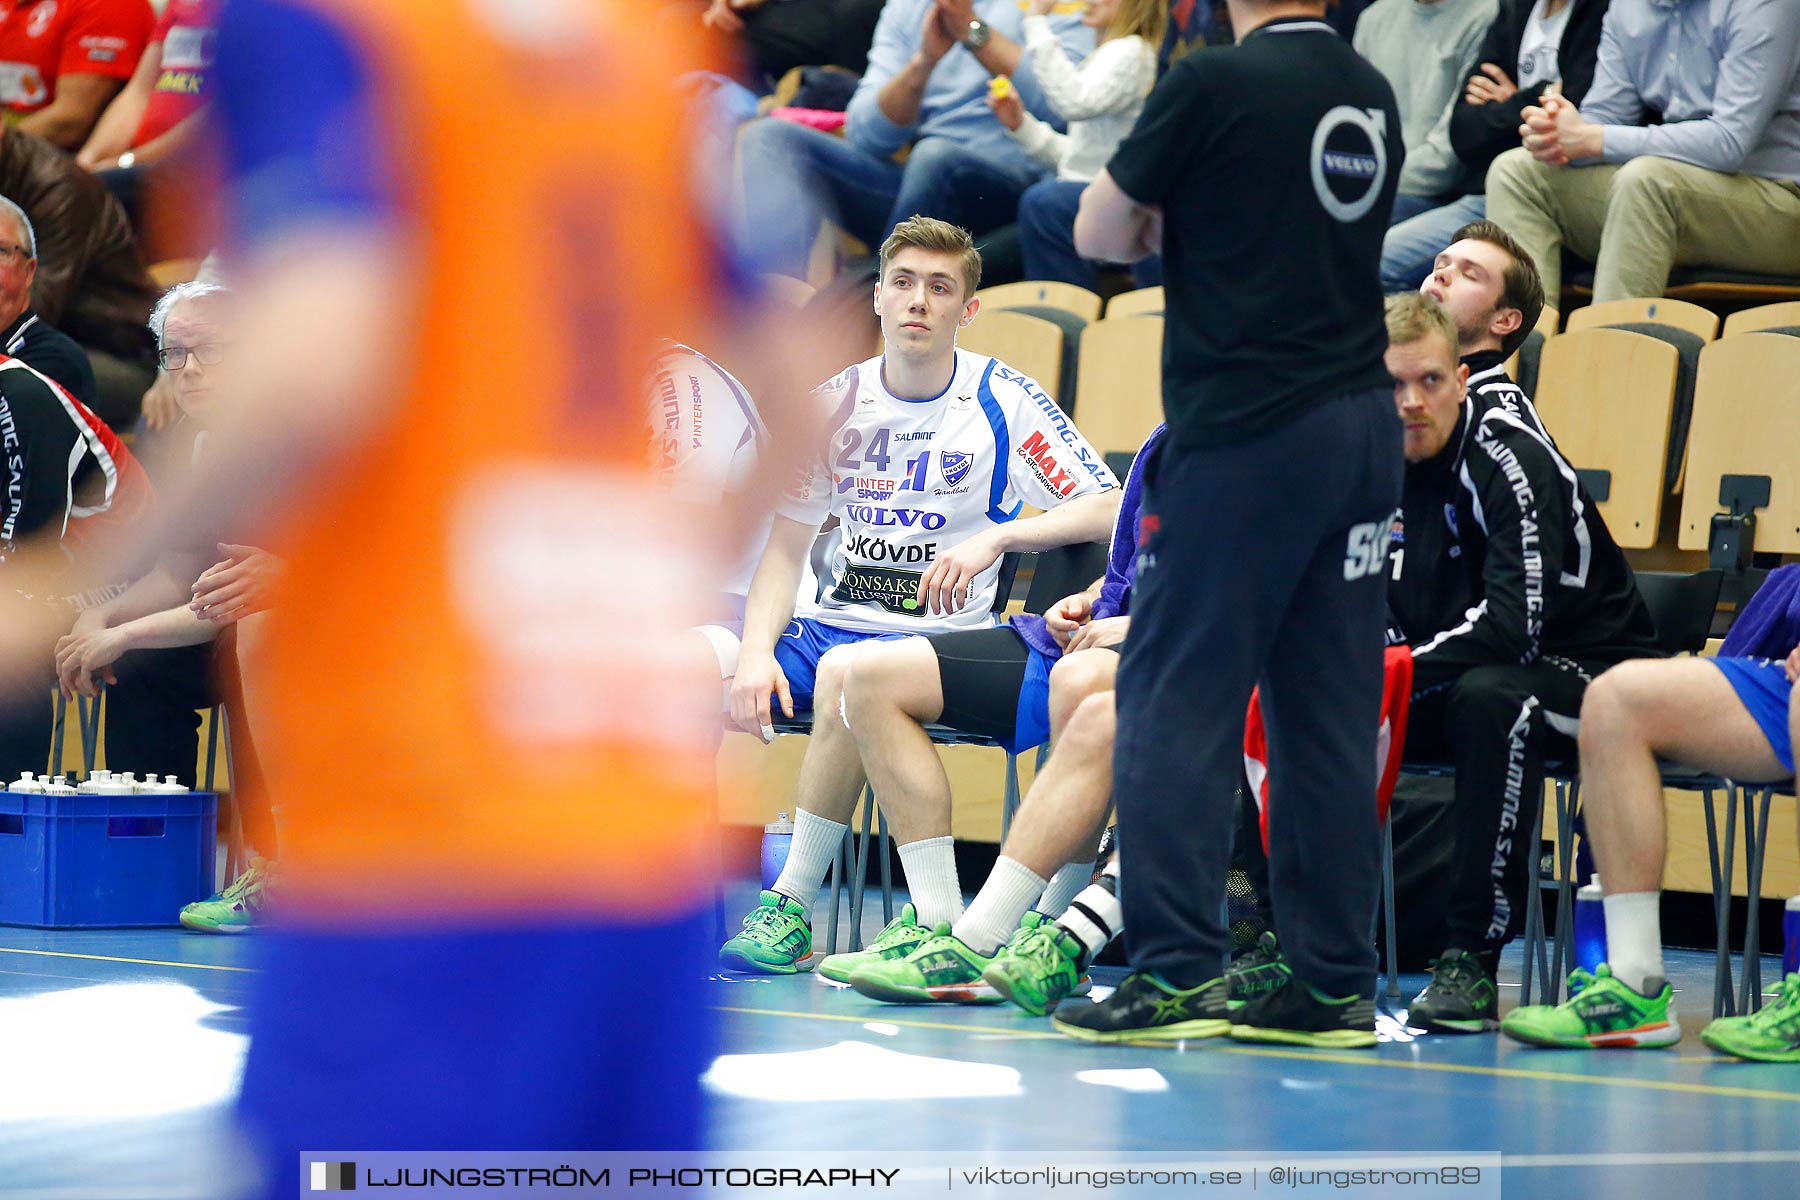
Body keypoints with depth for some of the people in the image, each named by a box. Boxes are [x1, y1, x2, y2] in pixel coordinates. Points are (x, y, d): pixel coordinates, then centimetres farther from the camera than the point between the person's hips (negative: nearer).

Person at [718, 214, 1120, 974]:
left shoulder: (1004, 400, -2)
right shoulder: (836, 403, 9)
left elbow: (1109, 510, -10)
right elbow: (786, 547, 9)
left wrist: (996, 539, -25)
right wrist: (756, 654, -9)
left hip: (945, 638, -5)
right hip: (838, 624, 5)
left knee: (849, 671, -37)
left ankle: (793, 906, -25)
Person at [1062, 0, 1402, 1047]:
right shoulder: (1373, 97, 11)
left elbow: (1100, 234, 0)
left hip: (1247, 431, -7)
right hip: (1364, 425, 7)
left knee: (1177, 699, -2)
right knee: (1333, 717, 8)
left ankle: (1180, 970, -7)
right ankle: (1335, 986, 8)